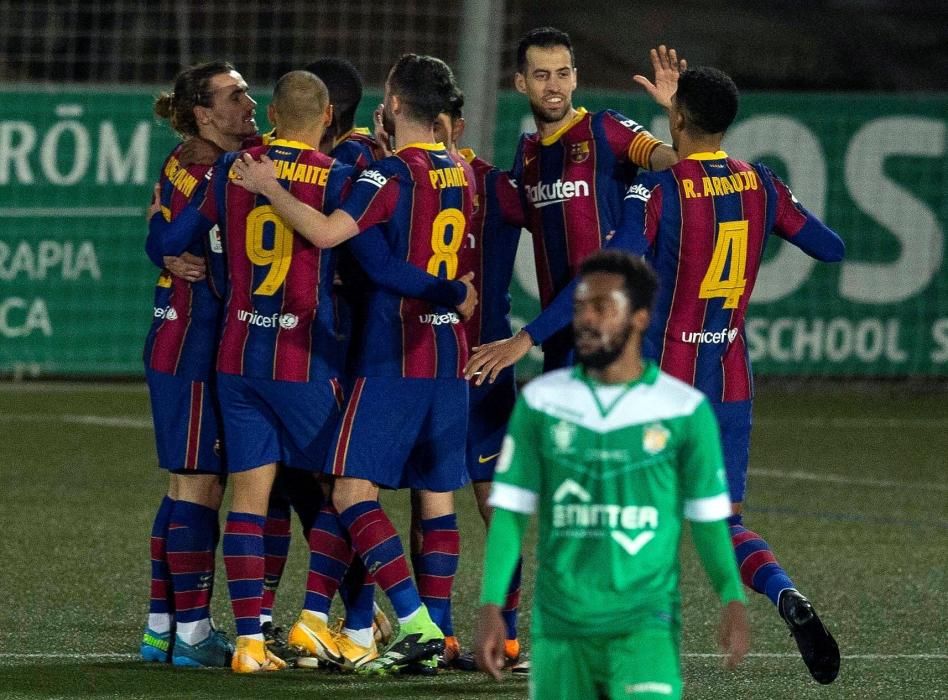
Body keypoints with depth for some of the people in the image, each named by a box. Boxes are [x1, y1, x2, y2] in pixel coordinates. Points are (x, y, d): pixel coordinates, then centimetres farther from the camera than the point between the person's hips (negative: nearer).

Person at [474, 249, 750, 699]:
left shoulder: (685, 410, 0)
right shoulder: (541, 402, 4)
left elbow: (708, 518, 5)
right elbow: (510, 510, 5)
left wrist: (732, 598, -9)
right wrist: (491, 605, -4)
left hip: (645, 624, -2)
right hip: (560, 624, 3)